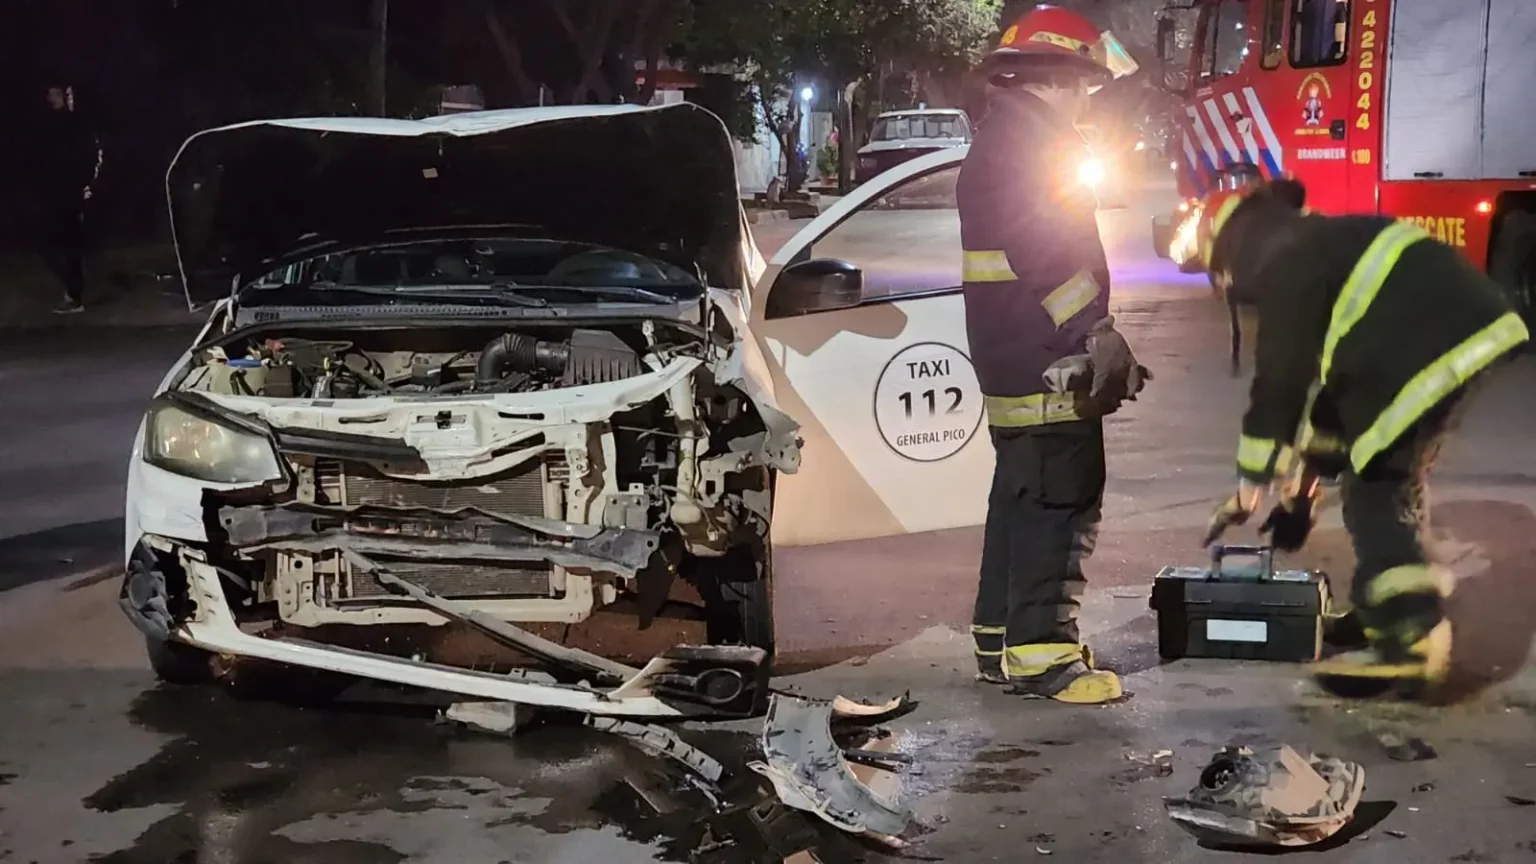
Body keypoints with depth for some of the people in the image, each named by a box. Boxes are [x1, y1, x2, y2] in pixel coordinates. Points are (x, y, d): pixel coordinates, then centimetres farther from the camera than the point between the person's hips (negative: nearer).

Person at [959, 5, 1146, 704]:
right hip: (1046, 362, -11)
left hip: (1017, 361, 11)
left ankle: (1000, 640, 21)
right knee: (1062, 498, -10)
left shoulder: (1002, 142, 23)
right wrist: (1100, 333, -23)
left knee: (1024, 496, 15)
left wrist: (1092, 336, 26)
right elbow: (1047, 254, -23)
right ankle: (1040, 655, -9)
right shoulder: (1028, 140, -12)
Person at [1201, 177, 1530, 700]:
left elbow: (1281, 377, -8)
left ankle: (1410, 642, -9)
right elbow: (1334, 375, 30)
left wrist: (1251, 487, -1)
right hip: (1461, 326, 10)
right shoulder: (1317, 251, 27)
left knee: (1375, 489, -5)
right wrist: (1305, 483, 31)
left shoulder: (1286, 262, -4)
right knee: (1393, 481, 20)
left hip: (1429, 346, -10)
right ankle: (1392, 614, 28)